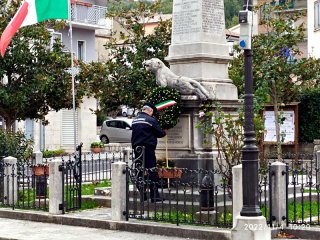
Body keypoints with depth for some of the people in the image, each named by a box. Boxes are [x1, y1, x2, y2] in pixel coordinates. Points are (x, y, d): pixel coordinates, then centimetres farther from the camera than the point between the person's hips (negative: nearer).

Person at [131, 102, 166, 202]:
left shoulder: (135, 120, 11)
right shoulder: (151, 120, -9)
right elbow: (160, 133, -3)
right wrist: (164, 132, 15)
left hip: (136, 148, 6)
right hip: (148, 149, -6)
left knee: (139, 172, 9)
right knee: (152, 172, -3)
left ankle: (143, 195, 11)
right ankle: (154, 196, -3)